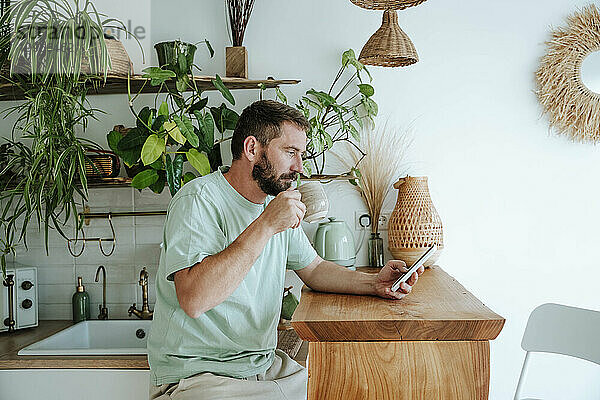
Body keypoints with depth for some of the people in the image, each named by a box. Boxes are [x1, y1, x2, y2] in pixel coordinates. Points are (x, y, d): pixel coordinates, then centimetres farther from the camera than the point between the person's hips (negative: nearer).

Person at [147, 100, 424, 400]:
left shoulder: (279, 203, 9)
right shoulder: (199, 200, -17)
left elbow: (313, 269, 18)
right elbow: (193, 299, -30)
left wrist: (372, 283, 1)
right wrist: (265, 225, -29)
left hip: (266, 364, 8)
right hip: (196, 373, -8)